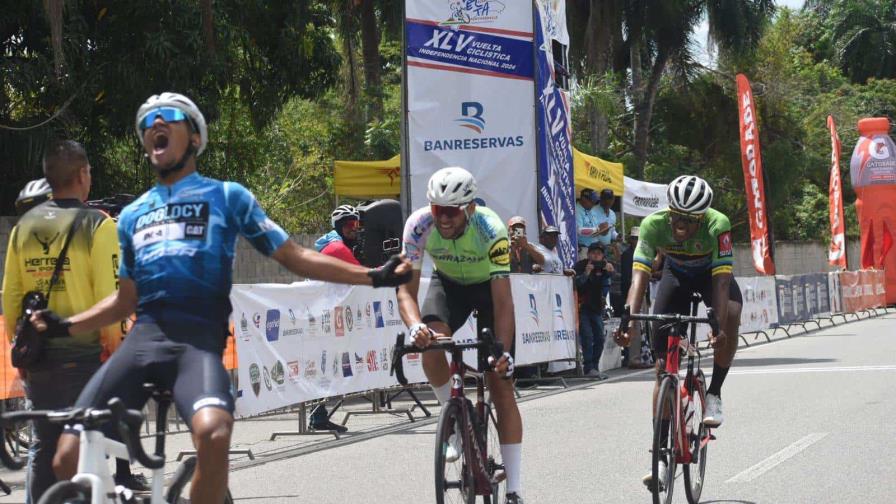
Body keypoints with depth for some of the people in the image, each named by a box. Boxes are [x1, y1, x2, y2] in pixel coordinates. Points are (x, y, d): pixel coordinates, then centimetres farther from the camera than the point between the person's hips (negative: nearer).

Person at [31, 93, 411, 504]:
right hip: (142, 336, 4)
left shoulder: (226, 196, 14)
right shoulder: (132, 214, 26)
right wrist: (65, 326, 15)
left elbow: (293, 257, 12)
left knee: (213, 433, -36)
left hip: (197, 338, -4)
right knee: (69, 460, -12)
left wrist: (372, 276, 3)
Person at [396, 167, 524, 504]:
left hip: (488, 286, -2)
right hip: (448, 284, 2)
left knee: (501, 386, -9)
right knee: (431, 345, -32)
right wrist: (416, 326, -49)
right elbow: (406, 289, -29)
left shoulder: (490, 229, -35)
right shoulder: (419, 225, -29)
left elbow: (503, 301, -36)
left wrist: (503, 351, -47)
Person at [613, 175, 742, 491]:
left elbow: (721, 279, -40)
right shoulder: (653, 225, -32)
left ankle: (714, 394, -14)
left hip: (710, 274, -1)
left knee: (731, 317, -35)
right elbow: (640, 275, -38)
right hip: (676, 274, 1)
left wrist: (718, 328, -53)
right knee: (663, 363, -7)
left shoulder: (717, 225, -35)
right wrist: (630, 322, -52)